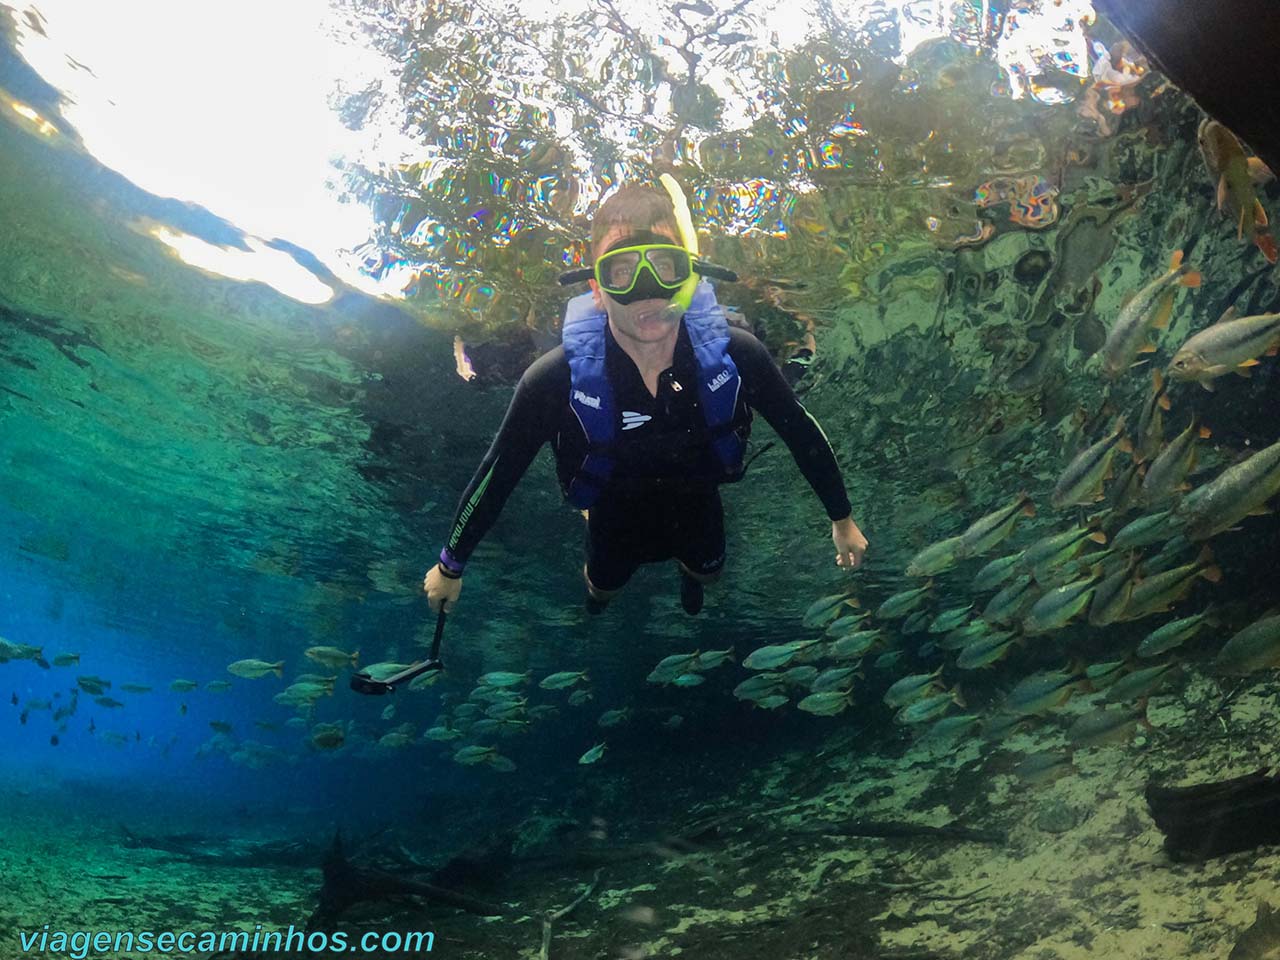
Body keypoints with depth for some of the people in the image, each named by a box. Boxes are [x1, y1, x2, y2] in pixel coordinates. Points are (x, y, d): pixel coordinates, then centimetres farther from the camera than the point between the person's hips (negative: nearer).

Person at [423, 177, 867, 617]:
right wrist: (451, 565, -13)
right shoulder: (556, 379, -37)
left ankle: (689, 570, 67)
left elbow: (801, 431, -16)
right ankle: (596, 582, 63)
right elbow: (497, 472, -24)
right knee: (605, 583, 26)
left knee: (706, 570, 30)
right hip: (616, 506, -1)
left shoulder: (734, 355, -33)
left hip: (697, 497, 2)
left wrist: (842, 519, -5)